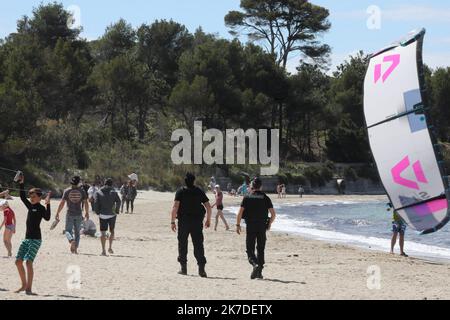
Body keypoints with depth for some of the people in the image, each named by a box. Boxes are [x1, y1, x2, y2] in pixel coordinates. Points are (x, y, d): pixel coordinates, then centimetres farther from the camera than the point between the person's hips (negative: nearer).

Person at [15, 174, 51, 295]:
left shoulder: (41, 208, -8)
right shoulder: (30, 206, 13)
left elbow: (47, 218, -24)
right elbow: (22, 197, 18)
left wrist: (47, 204, -32)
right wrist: (22, 184, 10)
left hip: (36, 239, -8)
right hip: (27, 238, 8)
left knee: (28, 262, -17)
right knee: (18, 261, 5)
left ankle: (29, 288, -14)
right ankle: (24, 285, 16)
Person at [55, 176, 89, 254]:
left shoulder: (67, 191, -5)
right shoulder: (82, 191, -1)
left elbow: (62, 203, -7)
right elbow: (86, 203, 0)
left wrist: (57, 213, 0)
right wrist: (87, 213, 14)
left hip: (70, 214, -2)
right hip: (79, 214, 2)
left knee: (68, 230, 5)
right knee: (77, 232, 12)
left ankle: (71, 240, -26)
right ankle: (75, 249, 8)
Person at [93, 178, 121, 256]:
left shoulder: (98, 193, 3)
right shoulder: (113, 192, 0)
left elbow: (96, 203, -6)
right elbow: (118, 202, -11)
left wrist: (98, 212, 4)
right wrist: (117, 211, -1)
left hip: (103, 215, 0)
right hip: (112, 215, 0)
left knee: (103, 233, 4)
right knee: (112, 231, 19)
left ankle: (103, 250, -3)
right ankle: (110, 247, 8)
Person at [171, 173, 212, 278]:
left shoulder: (180, 192, -3)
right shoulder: (199, 192, 4)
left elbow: (175, 207, -12)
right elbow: (208, 207, 3)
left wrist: (173, 221, -8)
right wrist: (208, 220, 14)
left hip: (183, 221, -1)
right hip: (197, 221, 1)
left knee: (182, 244, 10)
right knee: (198, 245, 2)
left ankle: (183, 268, 11)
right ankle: (201, 268, -8)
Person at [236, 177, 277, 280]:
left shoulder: (247, 198, 0)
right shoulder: (265, 198, 2)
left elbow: (240, 213, -6)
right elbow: (273, 214, -1)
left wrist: (238, 225, 3)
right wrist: (269, 224, 14)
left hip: (250, 227, -1)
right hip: (262, 227, 1)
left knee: (250, 249, 3)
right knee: (261, 250, 12)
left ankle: (255, 264, -24)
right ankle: (259, 272, 10)